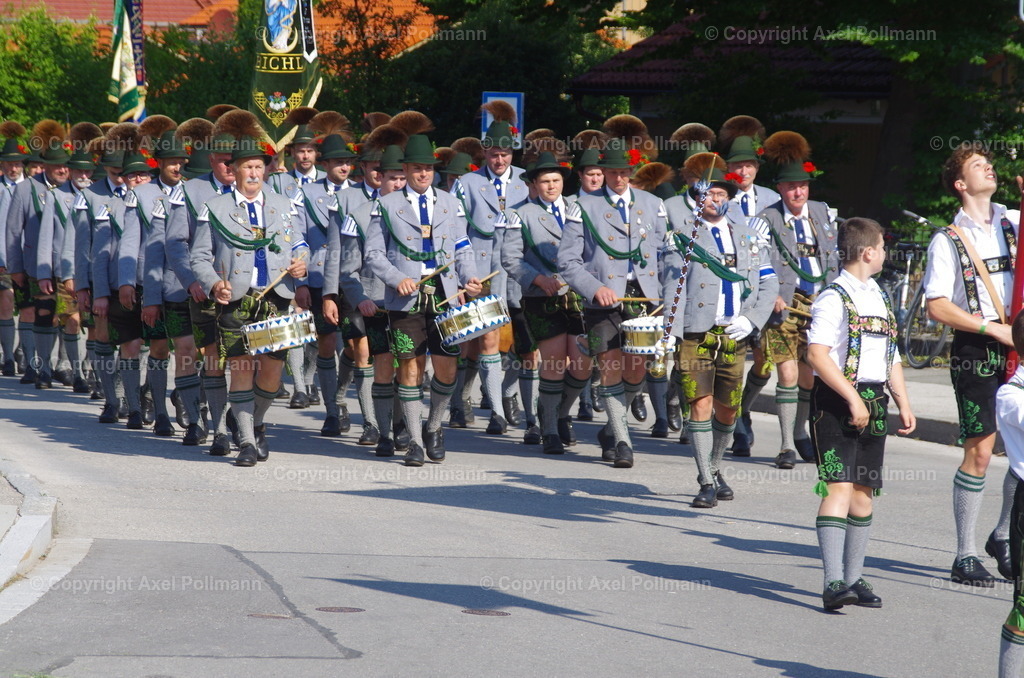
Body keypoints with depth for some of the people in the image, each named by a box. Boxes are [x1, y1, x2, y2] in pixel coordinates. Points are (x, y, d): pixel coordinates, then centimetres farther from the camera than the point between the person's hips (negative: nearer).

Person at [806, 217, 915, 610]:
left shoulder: (880, 300, 18)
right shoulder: (834, 299, -9)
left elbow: (891, 358, 24)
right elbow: (817, 355, -18)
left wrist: (903, 404, 15)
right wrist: (852, 399, -20)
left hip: (873, 404, 8)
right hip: (836, 402, -8)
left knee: (864, 491, 9)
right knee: (839, 487, -15)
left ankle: (854, 579, 16)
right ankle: (834, 582, -20)